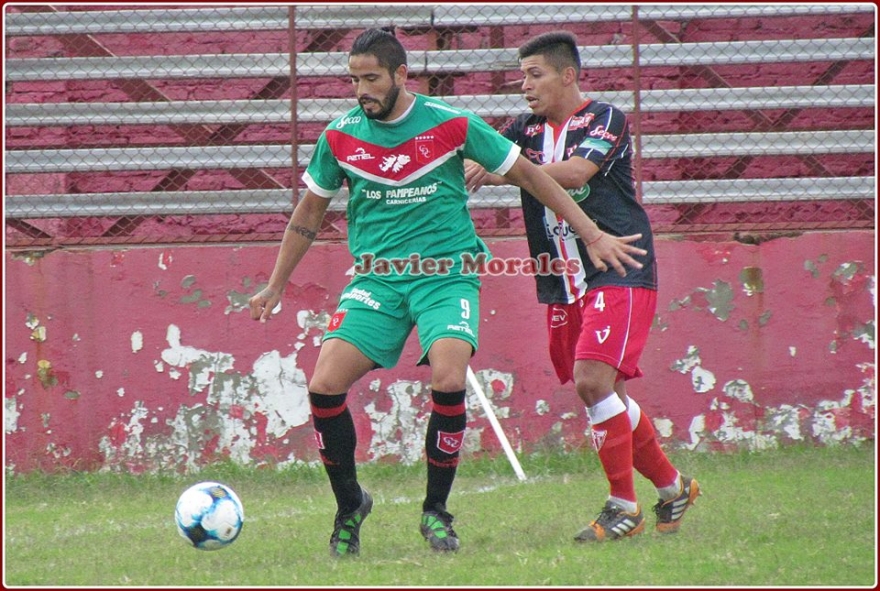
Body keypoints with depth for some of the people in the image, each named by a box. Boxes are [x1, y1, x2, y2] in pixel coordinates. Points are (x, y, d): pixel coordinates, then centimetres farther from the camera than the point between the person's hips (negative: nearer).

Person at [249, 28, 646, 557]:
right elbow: (310, 212, 16)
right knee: (324, 386, -15)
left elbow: (528, 175, 3)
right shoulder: (341, 136, 1)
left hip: (447, 275, -2)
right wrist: (275, 288, 19)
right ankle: (350, 505, 8)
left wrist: (594, 236, 2)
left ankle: (436, 511, -5)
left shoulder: (451, 125, -6)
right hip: (376, 278, 2)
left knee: (448, 381, -26)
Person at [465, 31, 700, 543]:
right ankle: (673, 487, 25)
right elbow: (479, 156, -1)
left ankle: (624, 507, -12)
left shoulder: (606, 119, -7)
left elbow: (574, 173, -24)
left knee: (593, 380, -20)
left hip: (619, 274, -7)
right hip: (565, 285, 7)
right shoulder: (527, 130, 12)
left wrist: (502, 172, -32)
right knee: (608, 397, 9)